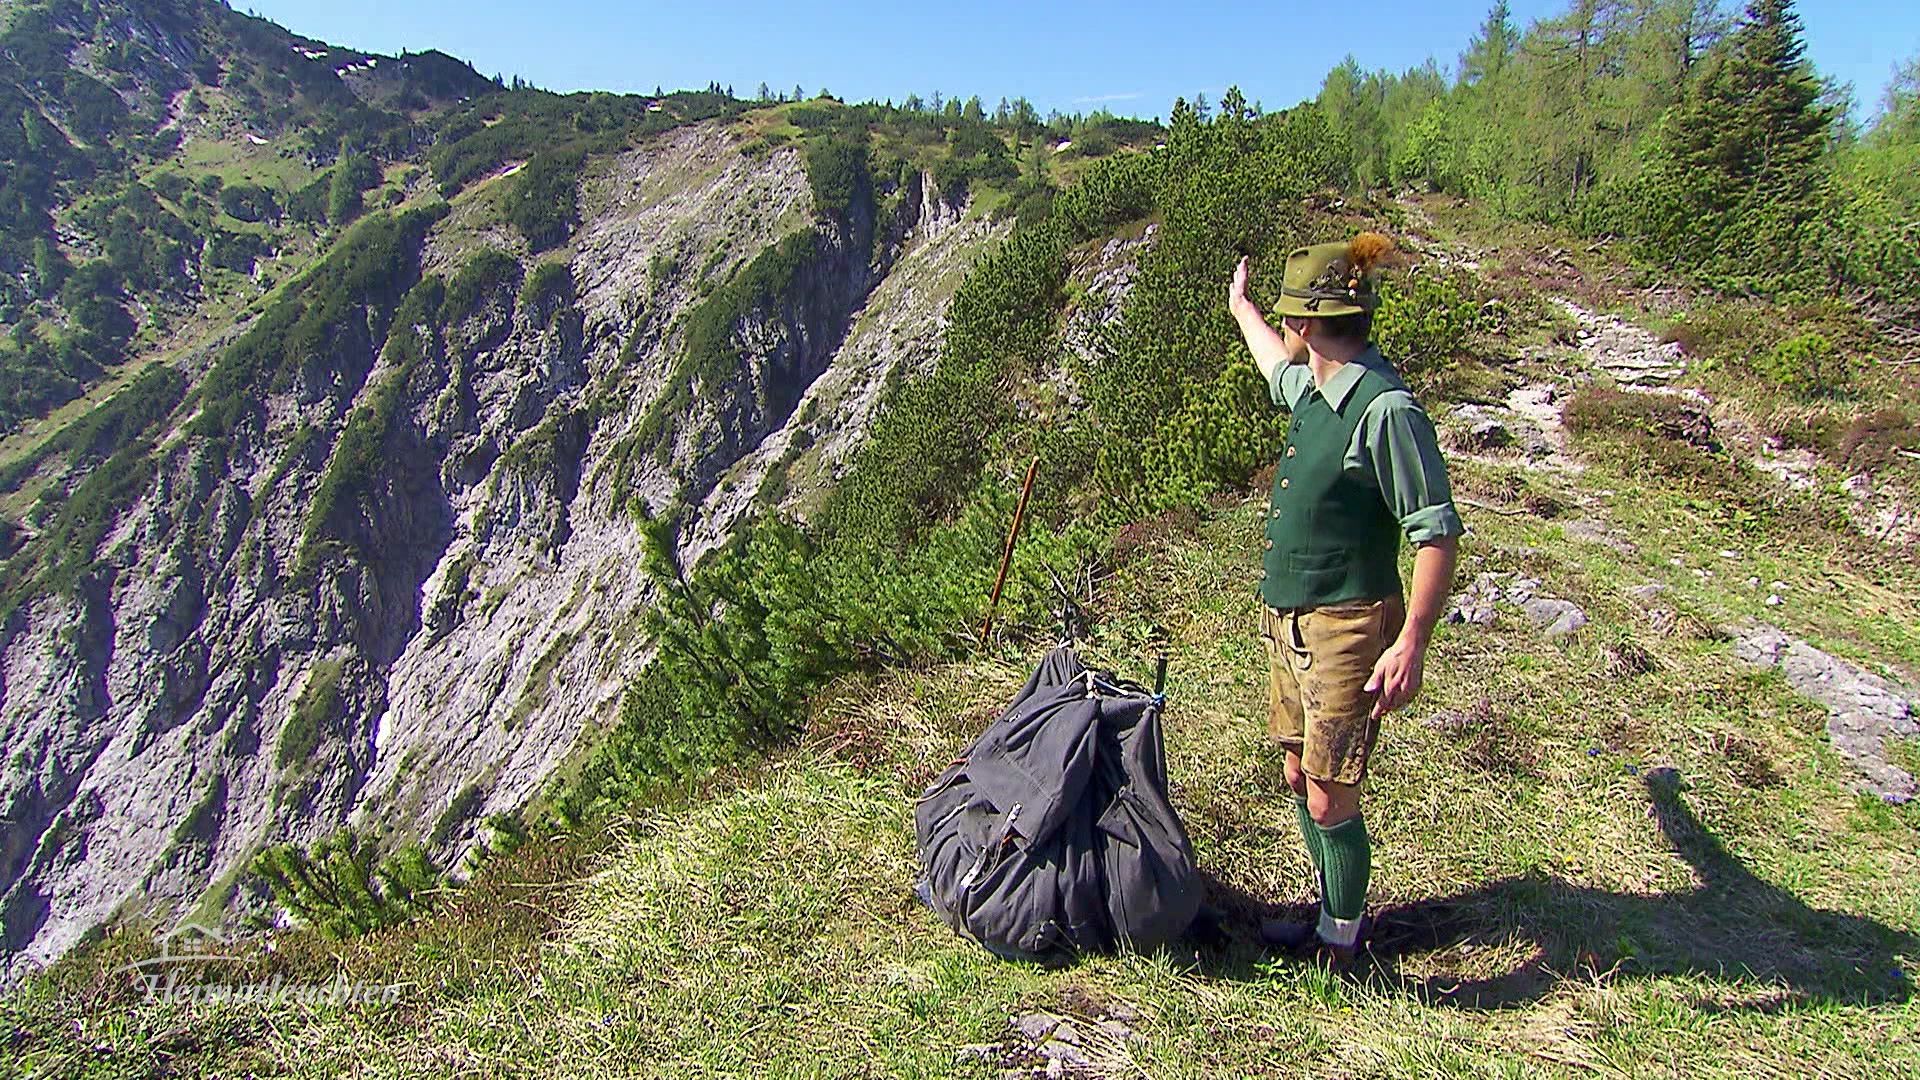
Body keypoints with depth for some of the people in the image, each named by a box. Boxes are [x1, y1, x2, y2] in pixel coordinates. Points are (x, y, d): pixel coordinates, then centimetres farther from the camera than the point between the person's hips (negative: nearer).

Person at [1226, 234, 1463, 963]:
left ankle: (1340, 947, 22)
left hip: (1347, 630, -9)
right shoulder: (1315, 389, 7)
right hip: (1288, 622, 9)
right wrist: (1239, 308, 49)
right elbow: (1278, 369, 33)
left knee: (1330, 802, 0)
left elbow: (1438, 533, -19)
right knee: (1300, 779, 18)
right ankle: (1337, 916, 37)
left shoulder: (1386, 409, -19)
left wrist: (1413, 642, -24)